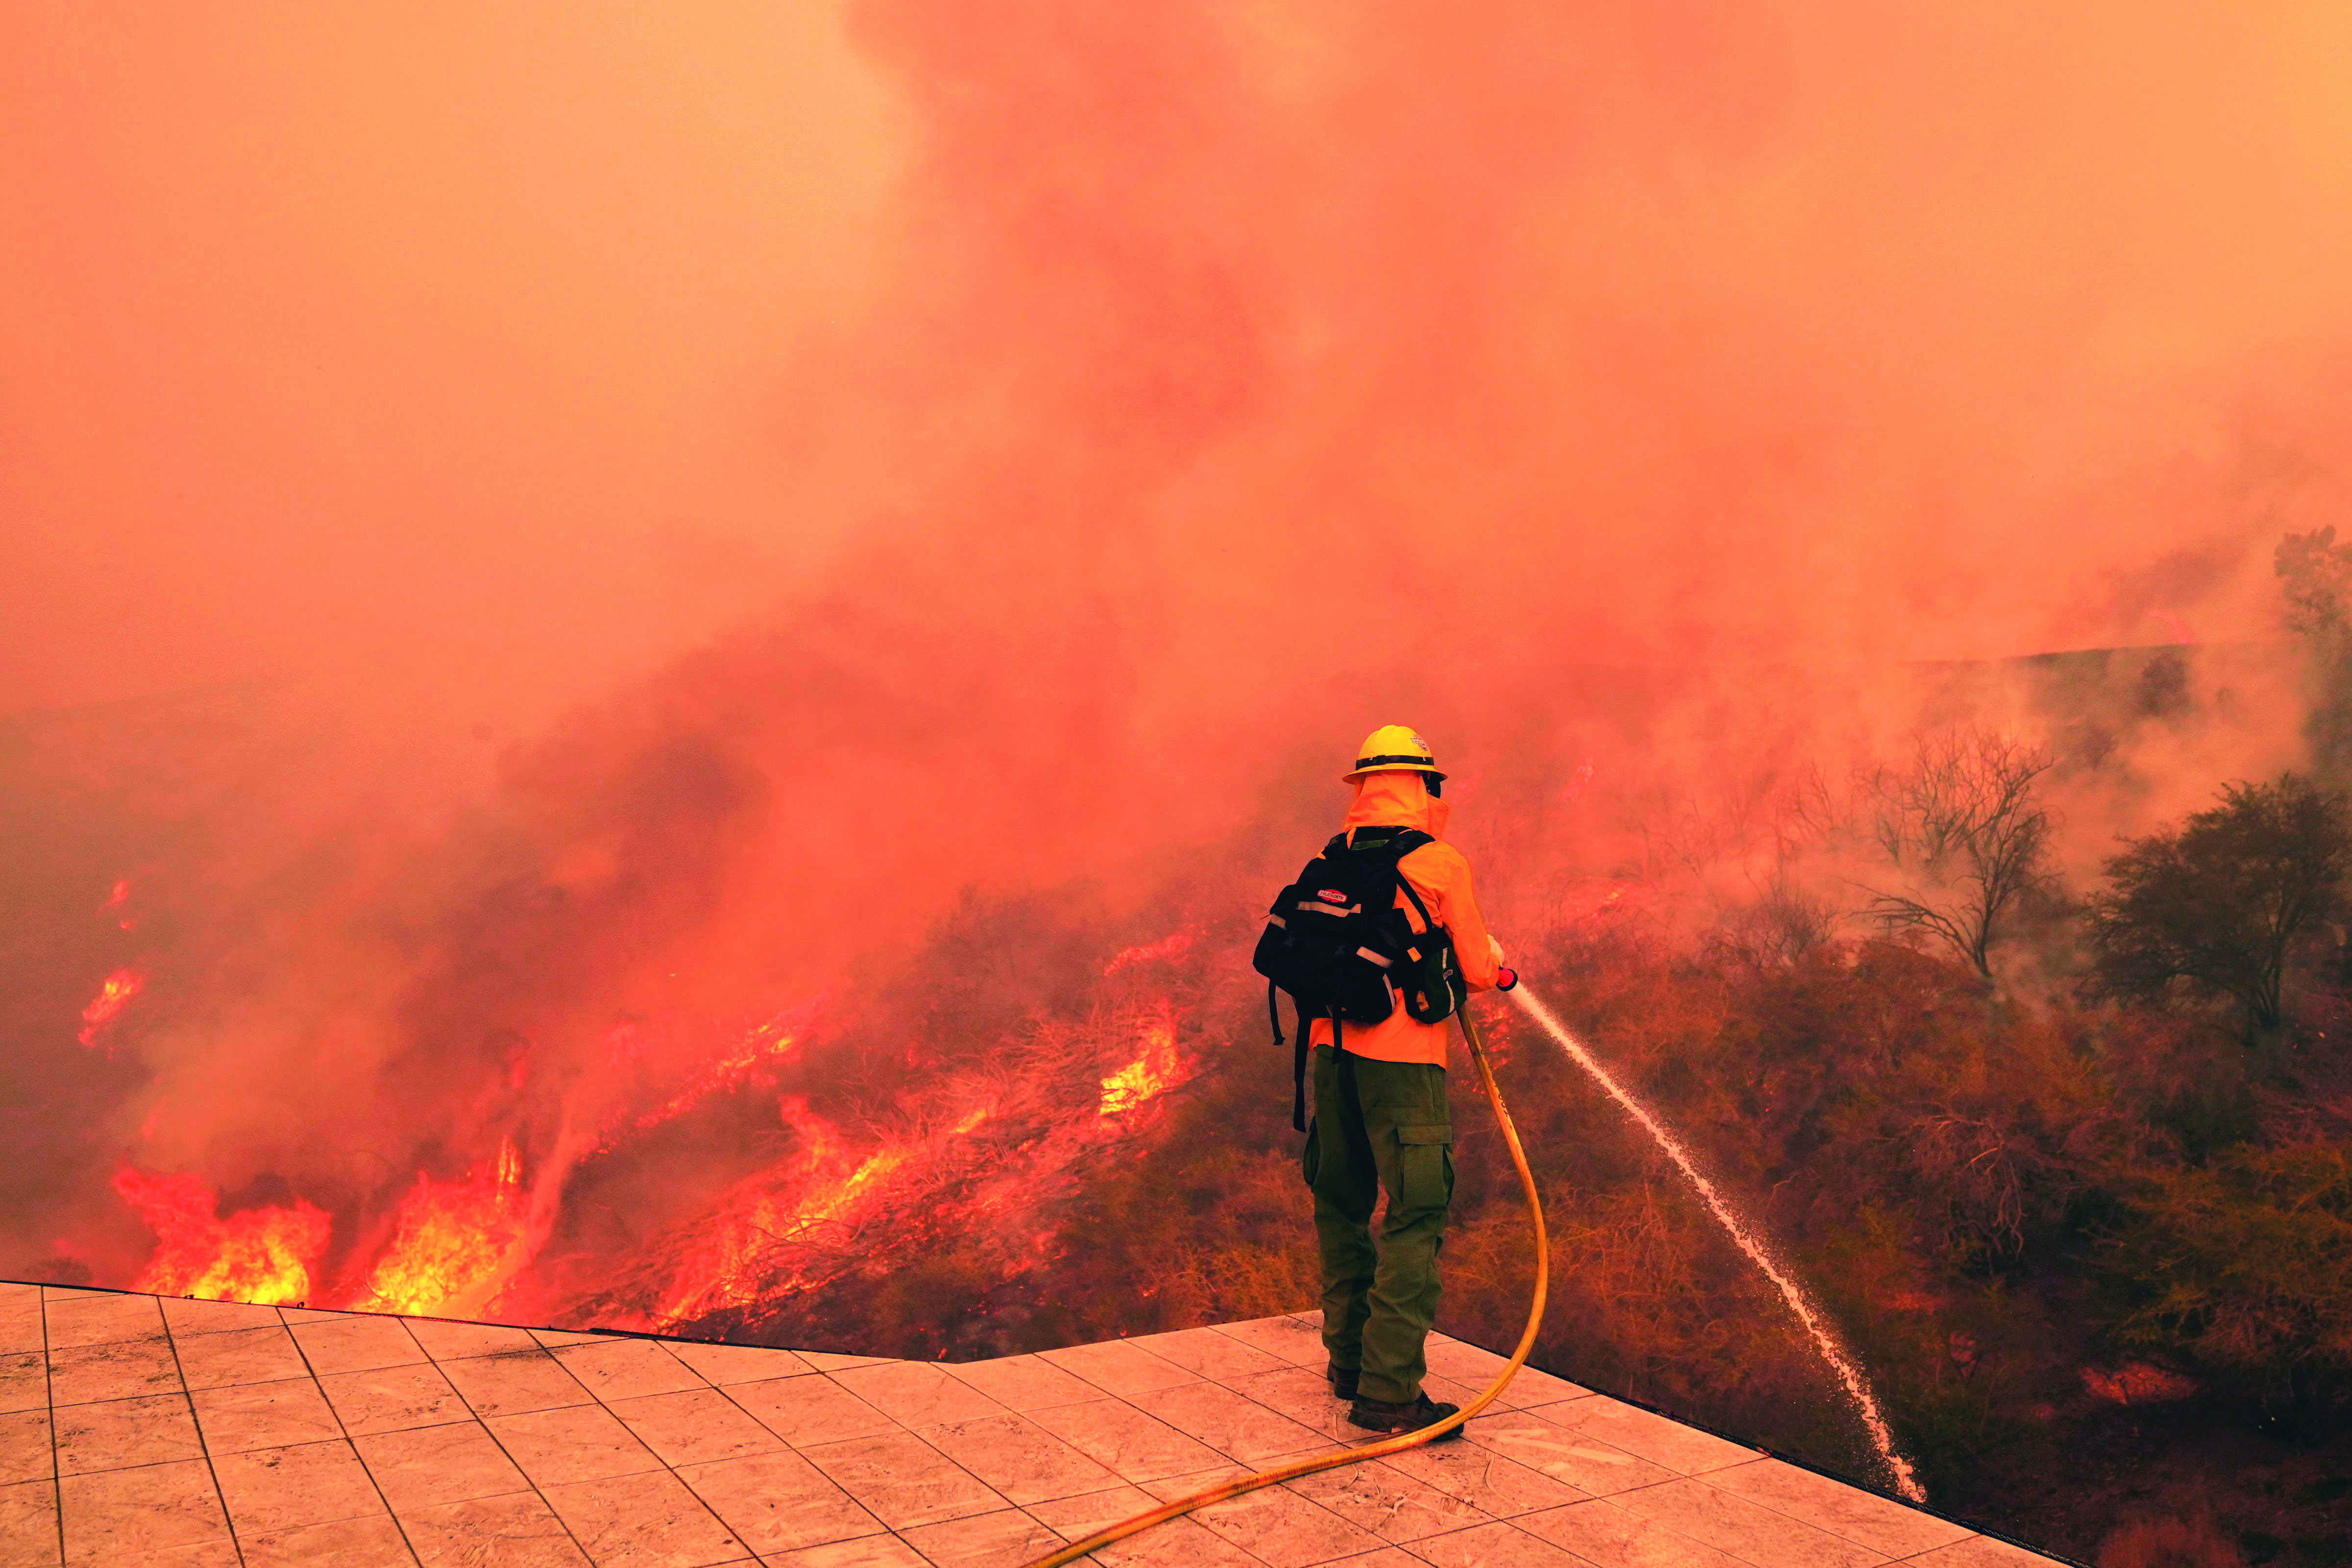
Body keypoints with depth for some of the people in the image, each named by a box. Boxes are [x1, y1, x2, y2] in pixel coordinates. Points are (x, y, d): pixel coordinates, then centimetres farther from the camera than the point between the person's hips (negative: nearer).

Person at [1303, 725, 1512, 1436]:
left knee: (1342, 1206, 18)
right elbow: (1475, 972, -3)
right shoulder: (1440, 862, -6)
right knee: (1416, 1216, -3)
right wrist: (1496, 965, 20)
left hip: (1332, 1046, 7)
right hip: (1402, 1056, -6)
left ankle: (1350, 1362, 29)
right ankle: (1388, 1390, -6)